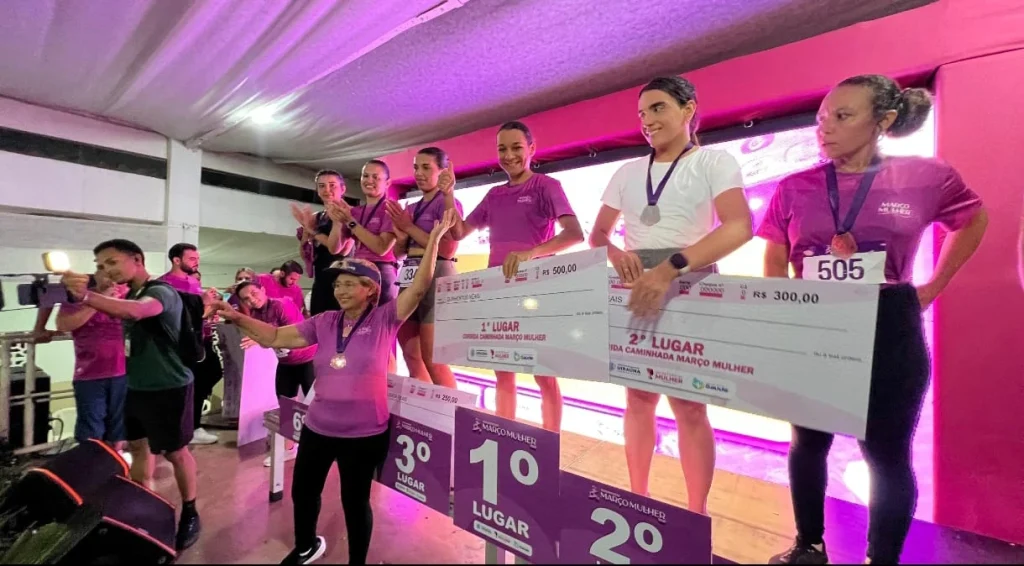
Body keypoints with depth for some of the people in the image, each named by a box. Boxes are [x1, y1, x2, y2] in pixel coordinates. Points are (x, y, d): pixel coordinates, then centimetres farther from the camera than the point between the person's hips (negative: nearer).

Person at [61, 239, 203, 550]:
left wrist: (87, 296, -53)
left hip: (168, 387, -8)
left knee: (175, 452, 3)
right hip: (136, 386, 9)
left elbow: (135, 311, -41)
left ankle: (190, 514, 19)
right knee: (138, 445, 19)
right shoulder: (129, 294, 11)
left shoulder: (161, 292, -20)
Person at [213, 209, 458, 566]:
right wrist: (237, 318, -9)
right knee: (302, 491, 26)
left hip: (364, 433, -5)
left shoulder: (384, 319, -13)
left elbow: (419, 288, -22)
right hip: (317, 427, 5)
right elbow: (274, 337, 3)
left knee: (355, 500, 15)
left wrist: (434, 239, -26)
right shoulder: (324, 322, -1)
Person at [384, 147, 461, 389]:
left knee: (432, 359, -7)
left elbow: (447, 250, -14)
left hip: (436, 277, -8)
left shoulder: (447, 203, -2)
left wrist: (410, 227, -9)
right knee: (410, 355, 10)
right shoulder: (411, 208, 19)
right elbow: (399, 252, 20)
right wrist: (401, 235, -2)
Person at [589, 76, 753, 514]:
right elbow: (597, 234, 10)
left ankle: (697, 512, 18)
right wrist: (615, 254, -14)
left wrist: (671, 267, -30)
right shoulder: (627, 173, 14)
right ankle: (638, 501, 23)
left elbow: (740, 226, -16)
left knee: (688, 405, -1)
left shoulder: (714, 162, 1)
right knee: (638, 396, 8)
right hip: (635, 290, 4)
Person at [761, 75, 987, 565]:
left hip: (890, 333, -1)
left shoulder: (925, 178, -1)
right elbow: (773, 271, 4)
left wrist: (932, 288, 9)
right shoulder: (794, 189, 0)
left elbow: (973, 221, 17)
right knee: (808, 442, 14)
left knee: (887, 454, 10)